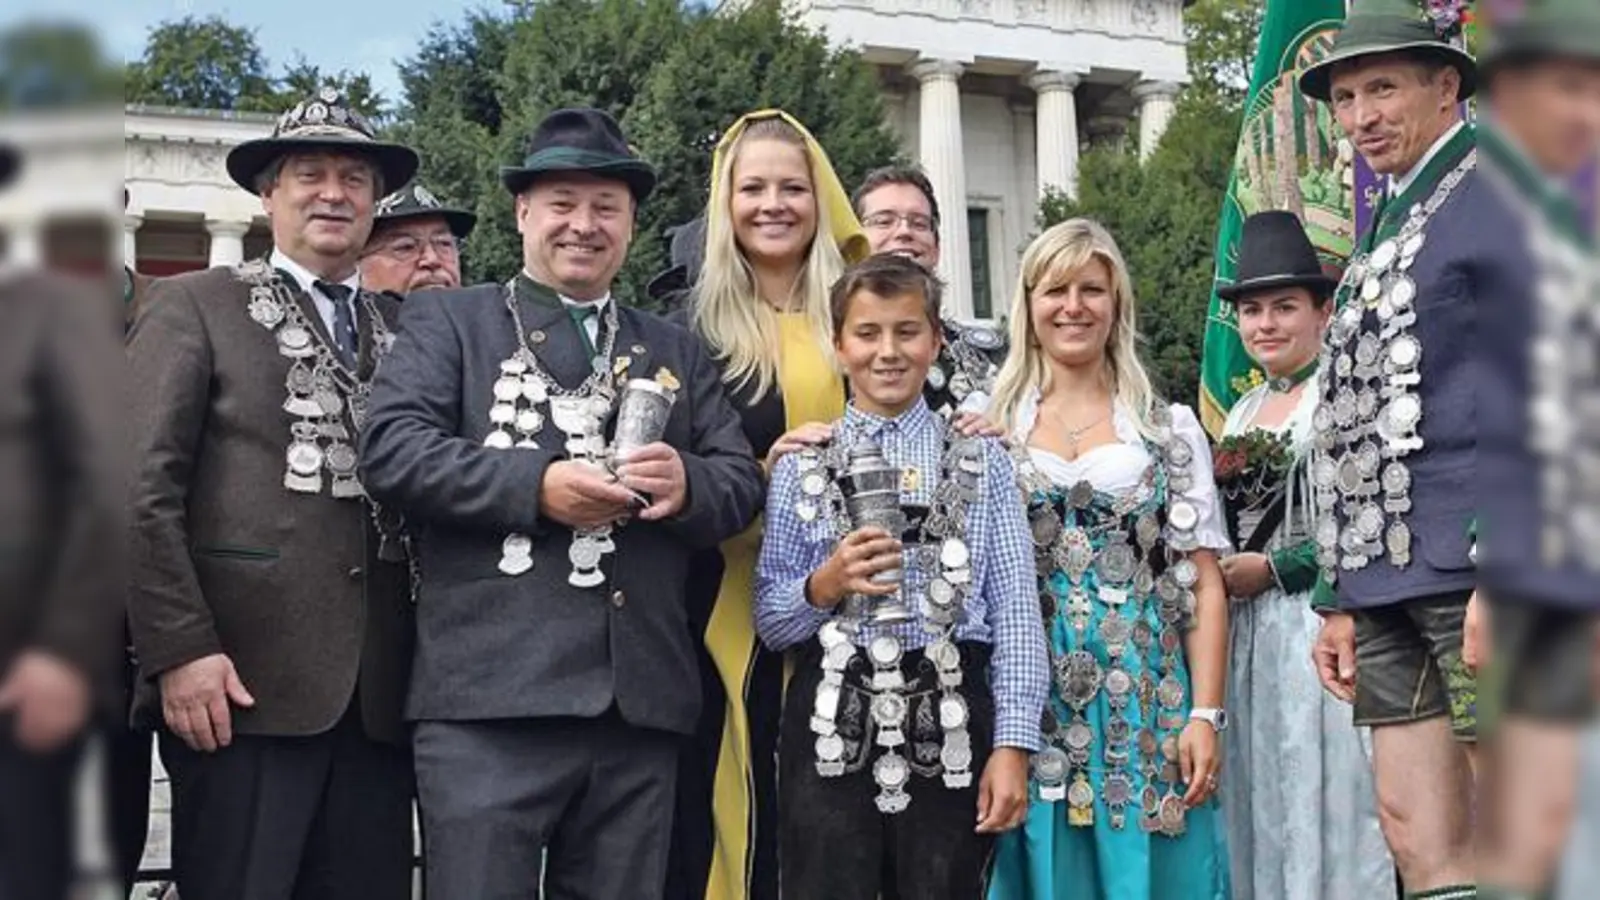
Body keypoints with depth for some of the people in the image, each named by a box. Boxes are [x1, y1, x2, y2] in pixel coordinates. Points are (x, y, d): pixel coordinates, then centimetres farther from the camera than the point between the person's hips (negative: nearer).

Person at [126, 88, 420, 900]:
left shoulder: (403, 327, 16)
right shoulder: (191, 306, 3)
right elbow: (143, 488, -5)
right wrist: (178, 650, -12)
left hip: (375, 693, 4)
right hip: (241, 685, -4)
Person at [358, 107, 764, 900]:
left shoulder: (677, 351, 21)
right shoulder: (447, 320, 11)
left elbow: (744, 482, 14)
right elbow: (390, 449, -4)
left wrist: (685, 483, -9)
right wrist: (535, 485, -15)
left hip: (641, 705, 4)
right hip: (489, 698, -3)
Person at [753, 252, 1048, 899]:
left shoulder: (982, 462, 8)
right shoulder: (799, 470, 10)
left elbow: (1015, 614, 2)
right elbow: (769, 622, 9)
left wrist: (1012, 747, -6)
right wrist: (824, 585, -11)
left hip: (952, 731, 0)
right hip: (831, 731, 0)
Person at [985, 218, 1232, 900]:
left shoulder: (1170, 429, 7)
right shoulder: (988, 428, 8)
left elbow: (1203, 584, 3)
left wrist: (1205, 715, -4)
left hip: (1146, 699, 0)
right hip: (1031, 698, 0)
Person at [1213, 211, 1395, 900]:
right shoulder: (1242, 412, 17)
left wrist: (1272, 569, -12)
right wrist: (1220, 577, 4)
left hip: (1318, 627, -7)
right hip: (1246, 631, 7)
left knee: (1321, 796, -4)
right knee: (1257, 798, 10)